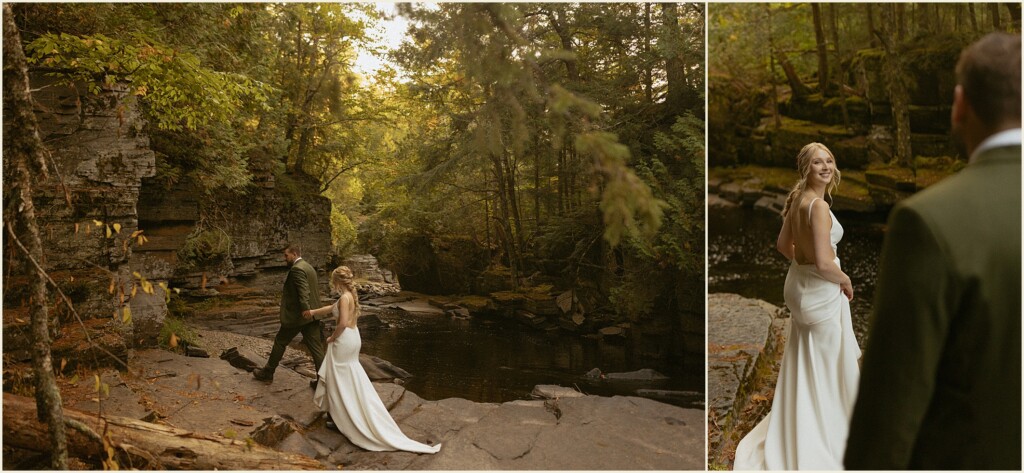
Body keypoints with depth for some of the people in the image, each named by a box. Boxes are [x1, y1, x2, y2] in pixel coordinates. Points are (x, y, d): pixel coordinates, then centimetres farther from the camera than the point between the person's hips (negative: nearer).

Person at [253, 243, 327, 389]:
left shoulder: (296, 269, -14)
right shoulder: (309, 267, 15)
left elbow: (303, 290, -28)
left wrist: (305, 308, -38)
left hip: (296, 316, -8)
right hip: (311, 316, 8)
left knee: (280, 342, 11)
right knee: (316, 348, 5)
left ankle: (267, 373, 26)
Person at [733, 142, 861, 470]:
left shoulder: (797, 199, 2)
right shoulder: (819, 206, -25)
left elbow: (783, 244, 15)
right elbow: (824, 263, -29)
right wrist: (846, 281, -11)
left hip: (798, 285, 9)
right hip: (821, 292, -9)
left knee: (802, 366, 21)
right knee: (829, 366, 8)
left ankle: (797, 434, 36)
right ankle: (828, 436, 24)